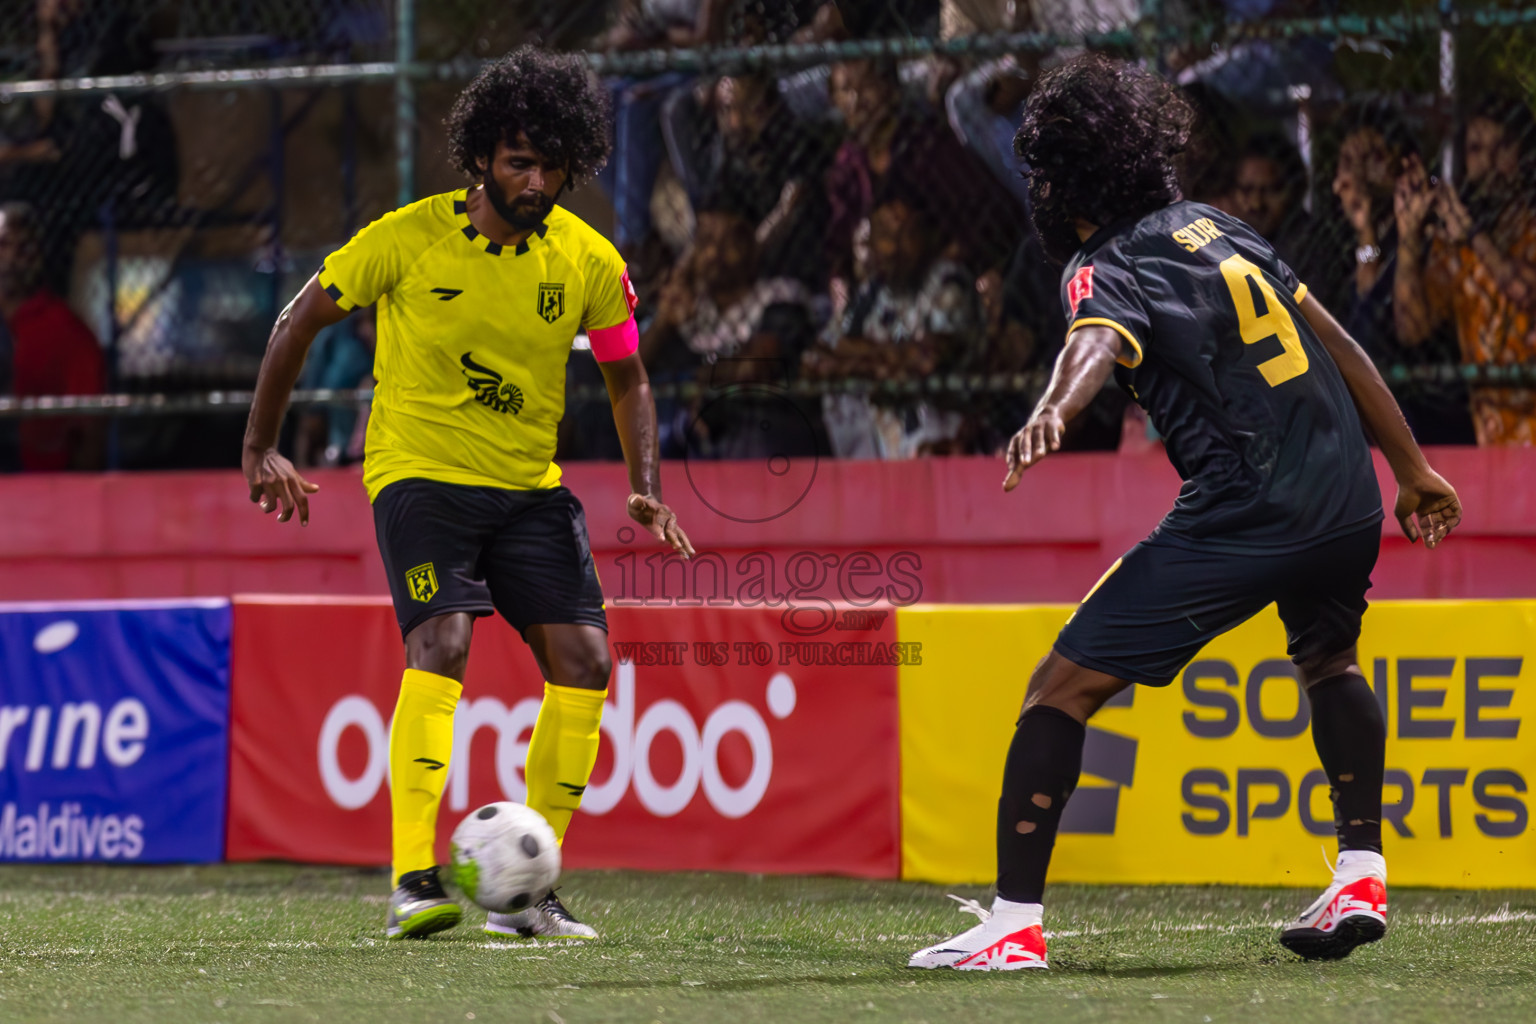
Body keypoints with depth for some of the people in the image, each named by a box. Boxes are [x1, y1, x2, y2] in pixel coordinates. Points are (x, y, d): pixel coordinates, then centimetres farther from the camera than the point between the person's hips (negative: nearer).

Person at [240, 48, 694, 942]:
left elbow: (627, 376, 10)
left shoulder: (590, 262, -3)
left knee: (584, 660, -8)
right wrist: (263, 448, -1)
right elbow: (303, 319, -1)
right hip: (419, 469, -4)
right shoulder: (411, 238, -12)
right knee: (442, 642, -25)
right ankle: (412, 882, -28)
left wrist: (647, 489, -4)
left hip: (530, 484, 4)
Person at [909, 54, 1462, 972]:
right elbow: (1339, 344, 22)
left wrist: (1053, 414, -49)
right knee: (1328, 662, 38)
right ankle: (1361, 872, 29)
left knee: (1062, 688, -2)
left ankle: (1015, 921, -7)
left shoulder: (1106, 268, -3)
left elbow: (1098, 345, -28)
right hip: (1347, 499, 7)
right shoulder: (1213, 226, 18)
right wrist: (1412, 468, 30)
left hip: (1243, 515, -7)